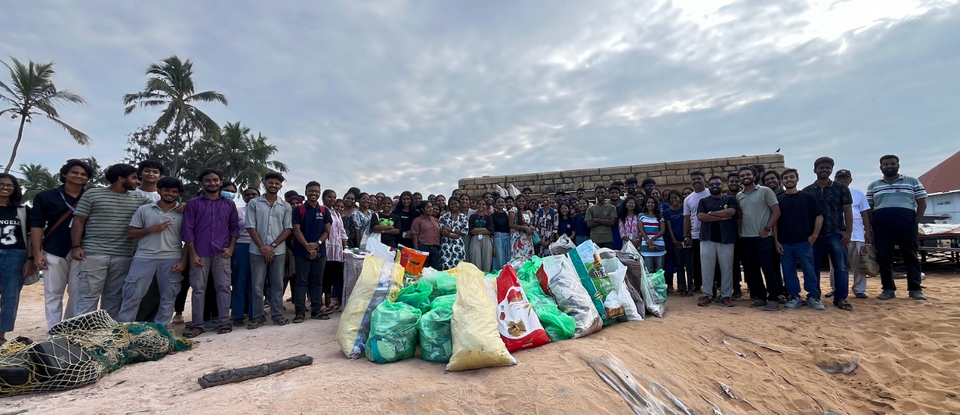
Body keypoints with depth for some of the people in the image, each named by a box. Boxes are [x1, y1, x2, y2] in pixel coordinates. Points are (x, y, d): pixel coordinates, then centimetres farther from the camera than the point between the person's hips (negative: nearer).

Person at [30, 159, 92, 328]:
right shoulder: (46, 197, 4)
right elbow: (37, 225, 2)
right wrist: (37, 253, -5)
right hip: (54, 253, -1)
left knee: (78, 294, 5)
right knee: (53, 294, 4)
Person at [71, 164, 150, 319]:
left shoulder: (138, 199, 11)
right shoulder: (92, 194, 2)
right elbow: (78, 221, 1)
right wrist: (77, 246, -7)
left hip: (123, 257, 4)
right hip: (94, 254, -3)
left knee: (114, 296, 10)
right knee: (89, 295, -1)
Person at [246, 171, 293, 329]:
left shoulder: (286, 206, 6)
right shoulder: (254, 203, 2)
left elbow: (288, 229, 3)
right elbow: (251, 227, -2)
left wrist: (272, 246, -8)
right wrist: (262, 247, -10)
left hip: (278, 251, 1)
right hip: (257, 251, -1)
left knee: (277, 284, 7)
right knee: (257, 285, 3)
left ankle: (277, 315, 15)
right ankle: (258, 316, 13)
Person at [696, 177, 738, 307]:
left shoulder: (730, 200, 9)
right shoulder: (703, 201, 11)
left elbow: (731, 212, -12)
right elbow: (700, 216, -6)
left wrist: (711, 213, -5)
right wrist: (721, 217, -10)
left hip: (726, 239, 0)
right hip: (707, 239, 1)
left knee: (726, 269, 3)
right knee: (707, 268, 2)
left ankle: (726, 296, 12)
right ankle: (706, 295, 9)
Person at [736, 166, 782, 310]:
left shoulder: (765, 191, -2)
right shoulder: (739, 196, 11)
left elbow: (777, 211, -6)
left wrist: (767, 229, -12)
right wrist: (739, 232, 7)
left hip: (763, 237, -5)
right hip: (745, 238, 5)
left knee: (767, 267, -6)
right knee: (752, 269, 8)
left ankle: (774, 299, 2)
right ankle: (761, 297, 19)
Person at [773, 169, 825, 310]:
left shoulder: (807, 196, 3)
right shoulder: (779, 200, 7)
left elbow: (819, 215, 2)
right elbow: (774, 221, 6)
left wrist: (814, 235, -6)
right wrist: (776, 241, 0)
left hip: (804, 241, -2)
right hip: (784, 243, 2)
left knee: (809, 270, 2)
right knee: (789, 272, 6)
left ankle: (813, 297, 13)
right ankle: (794, 297, 15)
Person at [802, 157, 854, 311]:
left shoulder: (841, 188, 5)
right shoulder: (807, 191, 7)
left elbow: (847, 211, 2)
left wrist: (848, 231, -7)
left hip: (836, 234, -1)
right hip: (814, 235, 1)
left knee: (841, 267, -2)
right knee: (813, 267, 6)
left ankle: (840, 298, 5)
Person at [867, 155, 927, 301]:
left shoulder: (912, 182, 11)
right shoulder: (873, 186, 14)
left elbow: (922, 203, 8)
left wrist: (916, 222, -2)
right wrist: (870, 226, 2)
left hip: (906, 224, -1)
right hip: (881, 226, 1)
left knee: (910, 256, 1)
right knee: (883, 257, 0)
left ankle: (915, 289, 6)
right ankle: (888, 289, 6)